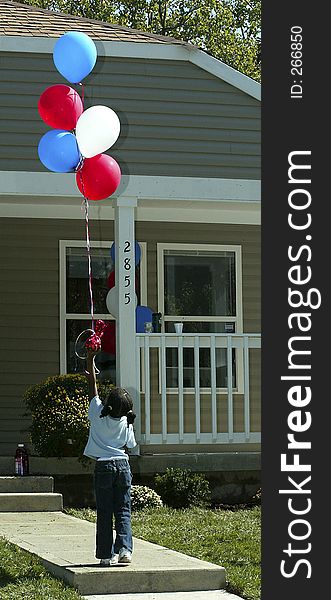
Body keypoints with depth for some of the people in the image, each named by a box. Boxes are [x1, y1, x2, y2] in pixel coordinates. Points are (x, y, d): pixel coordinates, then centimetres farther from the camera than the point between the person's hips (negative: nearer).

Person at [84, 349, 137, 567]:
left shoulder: (98, 415, -6)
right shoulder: (126, 423, 0)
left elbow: (93, 386, 2)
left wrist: (90, 360, 9)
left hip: (104, 466, -2)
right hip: (123, 464, 2)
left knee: (105, 512, 2)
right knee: (123, 510, 6)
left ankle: (107, 555, 1)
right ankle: (124, 549, -6)